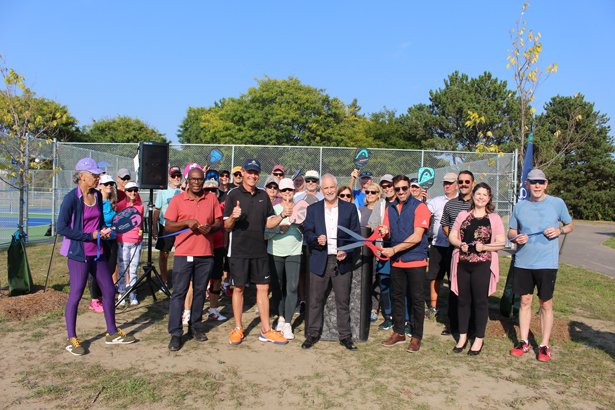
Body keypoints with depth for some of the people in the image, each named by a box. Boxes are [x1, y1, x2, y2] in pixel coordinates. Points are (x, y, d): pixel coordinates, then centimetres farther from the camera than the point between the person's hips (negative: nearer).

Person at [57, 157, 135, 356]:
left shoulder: (97, 195, 7)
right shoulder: (71, 198, -13)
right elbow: (62, 228, -17)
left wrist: (104, 230, -1)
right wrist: (90, 235, -17)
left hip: (98, 253, 7)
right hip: (78, 254, -7)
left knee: (109, 291, 10)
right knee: (75, 295, 2)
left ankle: (112, 333, 25)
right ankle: (72, 340, 18)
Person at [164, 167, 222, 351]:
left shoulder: (212, 198, 7)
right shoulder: (177, 199, 1)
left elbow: (219, 222, 10)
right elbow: (168, 226, 0)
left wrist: (211, 227, -12)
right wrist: (186, 222, -16)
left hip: (206, 254, 2)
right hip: (183, 253, -2)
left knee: (200, 291, 11)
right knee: (178, 293, -1)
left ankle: (196, 326, 26)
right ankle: (175, 333, 7)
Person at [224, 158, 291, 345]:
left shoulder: (263, 196, 9)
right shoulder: (234, 195, -4)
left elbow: (269, 223, 11)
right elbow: (226, 226, -6)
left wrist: (282, 215, -7)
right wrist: (233, 217, -27)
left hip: (260, 250, 4)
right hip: (239, 250, -4)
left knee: (263, 288, 6)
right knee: (238, 288, 6)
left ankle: (266, 330, 16)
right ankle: (238, 328, 20)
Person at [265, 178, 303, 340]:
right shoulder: (273, 209, 3)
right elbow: (265, 233, -1)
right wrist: (279, 228, -15)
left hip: (294, 253, -1)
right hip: (275, 252, 1)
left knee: (292, 288, -5)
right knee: (276, 287, 10)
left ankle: (288, 324, 4)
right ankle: (281, 317, 30)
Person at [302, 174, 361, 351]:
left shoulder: (350, 208, 5)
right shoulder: (313, 209, 7)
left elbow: (356, 234, 4)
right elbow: (307, 233, 4)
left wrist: (347, 251, -10)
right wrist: (317, 240, -17)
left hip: (342, 261, 0)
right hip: (319, 261, 1)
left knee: (343, 301, 7)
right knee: (315, 301, 7)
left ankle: (345, 336, 18)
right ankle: (312, 334, 21)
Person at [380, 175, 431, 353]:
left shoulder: (419, 207, -10)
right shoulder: (390, 208, 9)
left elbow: (417, 237, -17)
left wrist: (394, 250, -19)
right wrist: (385, 232, -9)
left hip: (416, 260, -5)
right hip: (396, 261, 5)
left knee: (417, 299, 4)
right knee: (397, 297, 13)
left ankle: (416, 337, 17)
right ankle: (398, 332, 28)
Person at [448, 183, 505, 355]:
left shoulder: (494, 218, 2)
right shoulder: (463, 215, 10)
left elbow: (501, 243, -1)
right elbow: (452, 236, 9)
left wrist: (484, 247, -17)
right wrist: (460, 244, -11)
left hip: (482, 265, -2)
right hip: (462, 264, 3)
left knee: (480, 301, 4)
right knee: (463, 300, 10)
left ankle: (479, 338, 18)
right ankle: (462, 336, 23)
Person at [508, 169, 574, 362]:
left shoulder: (557, 203, -2)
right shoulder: (520, 206, 5)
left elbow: (570, 225, 10)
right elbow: (511, 231, 12)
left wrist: (559, 231, -11)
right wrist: (516, 237, -11)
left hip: (547, 263, -2)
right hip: (523, 262, 2)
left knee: (546, 304, 5)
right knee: (525, 301, 10)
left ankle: (544, 345, 17)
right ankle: (523, 341, 22)